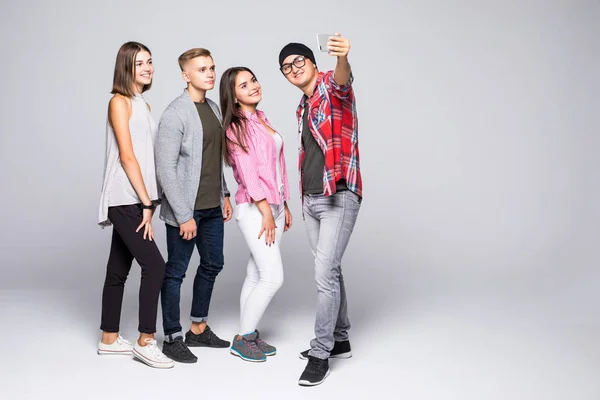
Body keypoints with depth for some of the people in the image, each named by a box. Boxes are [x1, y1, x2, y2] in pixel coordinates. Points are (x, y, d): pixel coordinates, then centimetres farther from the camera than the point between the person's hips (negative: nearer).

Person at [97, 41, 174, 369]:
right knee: (154, 265, -10)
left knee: (119, 270, 13)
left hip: (137, 200, 8)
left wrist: (148, 201, 7)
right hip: (125, 200, -8)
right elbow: (127, 157, -14)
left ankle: (109, 339, 22)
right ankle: (145, 342, -1)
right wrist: (146, 204, -14)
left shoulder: (143, 105, 17)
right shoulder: (119, 102, -7)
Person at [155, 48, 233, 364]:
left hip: (213, 207, 8)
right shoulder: (175, 115, -16)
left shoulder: (213, 108, 9)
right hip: (186, 209, -8)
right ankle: (172, 338, 18)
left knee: (212, 265, 16)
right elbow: (165, 169, -19)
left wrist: (225, 195, 14)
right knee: (175, 272, 4)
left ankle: (198, 330, 32)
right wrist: (184, 215, -19)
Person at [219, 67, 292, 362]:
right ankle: (243, 339, 5)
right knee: (273, 277, -8)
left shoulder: (262, 119, 14)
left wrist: (284, 206, 16)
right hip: (254, 209, -7)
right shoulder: (236, 127, -11)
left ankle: (249, 335, 18)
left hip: (274, 205, 8)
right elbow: (248, 173, -15)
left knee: (256, 275, 10)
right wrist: (266, 212, -17)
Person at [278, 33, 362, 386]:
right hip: (311, 199, 9)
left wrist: (342, 58, -55)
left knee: (325, 273, -11)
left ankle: (320, 354, -4)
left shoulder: (331, 86, -6)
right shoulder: (304, 107, 18)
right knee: (329, 271, 15)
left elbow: (343, 79, -32)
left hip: (339, 197, -9)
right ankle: (339, 340, 28)